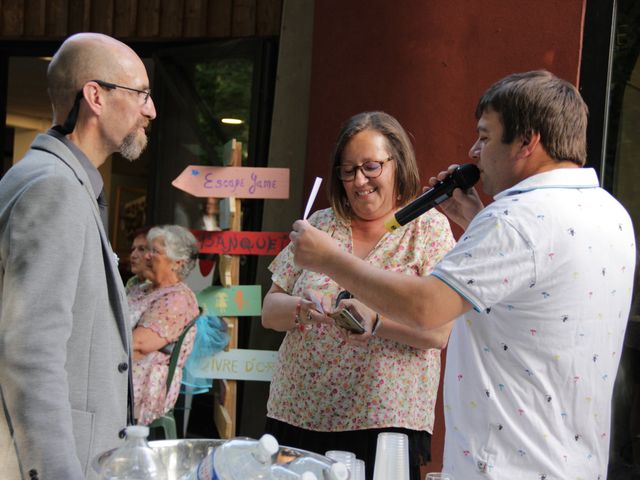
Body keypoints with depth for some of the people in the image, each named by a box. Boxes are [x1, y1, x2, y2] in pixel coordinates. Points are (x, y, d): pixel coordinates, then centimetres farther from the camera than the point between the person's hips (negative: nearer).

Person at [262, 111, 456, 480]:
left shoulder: (429, 228, 0)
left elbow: (439, 332, -10)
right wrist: (302, 308, -12)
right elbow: (270, 312, 9)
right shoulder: (320, 225, 10)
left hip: (384, 423, -3)